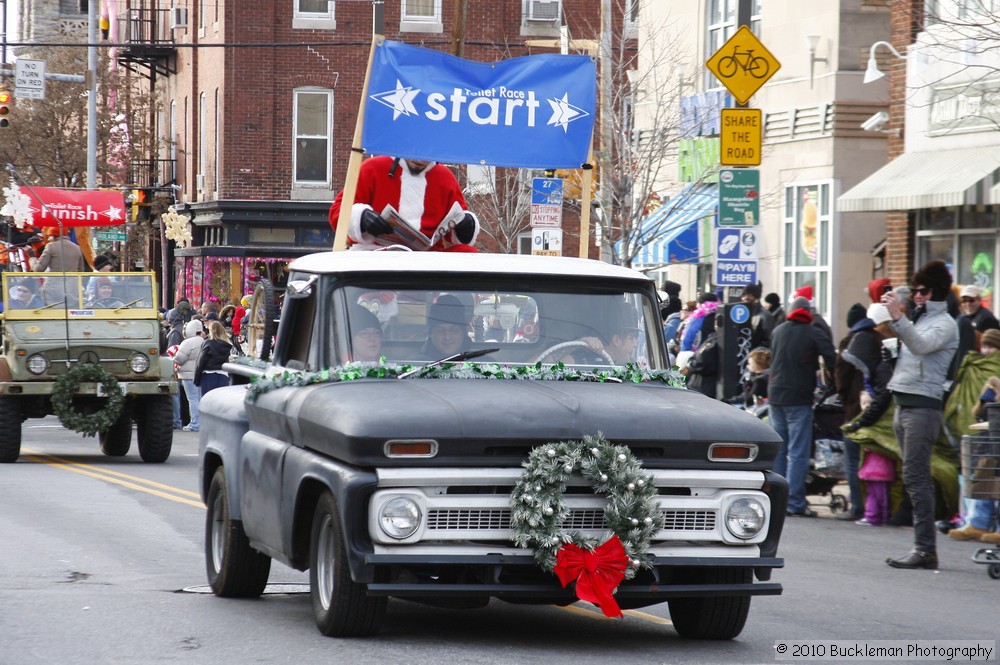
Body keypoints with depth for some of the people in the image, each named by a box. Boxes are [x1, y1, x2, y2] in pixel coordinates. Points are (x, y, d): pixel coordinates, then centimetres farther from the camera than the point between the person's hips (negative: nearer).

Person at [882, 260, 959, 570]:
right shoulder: (918, 319, 23)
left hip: (923, 405, -9)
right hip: (904, 403, 9)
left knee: (915, 477, -14)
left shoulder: (944, 324, -6)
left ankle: (925, 549, -16)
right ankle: (923, 546, 10)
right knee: (916, 478, 8)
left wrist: (898, 316, -35)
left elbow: (920, 345, -26)